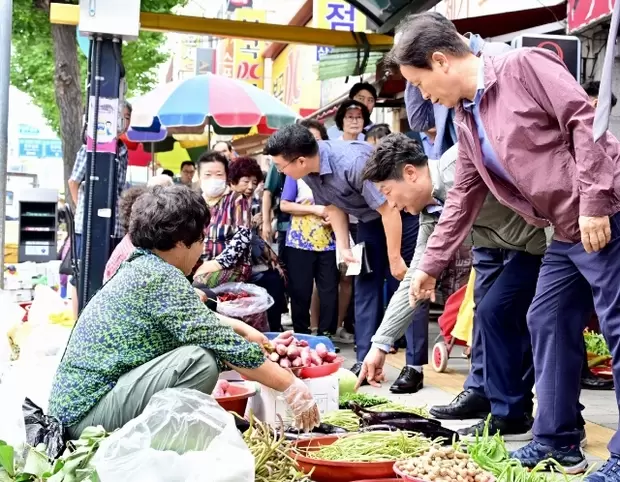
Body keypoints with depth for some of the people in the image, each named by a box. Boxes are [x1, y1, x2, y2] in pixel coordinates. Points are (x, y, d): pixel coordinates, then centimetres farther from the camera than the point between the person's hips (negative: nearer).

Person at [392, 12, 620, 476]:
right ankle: (557, 441, 20)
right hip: (566, 234, 9)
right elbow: (463, 197, 21)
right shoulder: (466, 119, 14)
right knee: (548, 324, 11)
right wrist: (431, 263, 22)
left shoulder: (525, 66, -11)